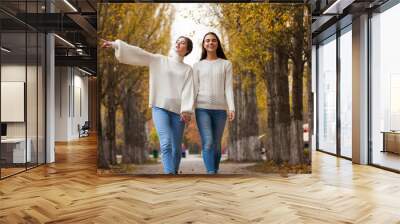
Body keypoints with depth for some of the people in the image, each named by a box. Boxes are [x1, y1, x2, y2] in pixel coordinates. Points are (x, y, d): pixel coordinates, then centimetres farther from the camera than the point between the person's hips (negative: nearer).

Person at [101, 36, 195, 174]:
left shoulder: (188, 69, 14)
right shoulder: (158, 60, 14)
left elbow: (188, 90, 0)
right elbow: (138, 53, 6)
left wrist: (187, 110, -14)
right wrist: (115, 44, -3)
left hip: (178, 110, 1)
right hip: (160, 107, -1)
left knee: (176, 148, 3)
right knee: (166, 143, -19)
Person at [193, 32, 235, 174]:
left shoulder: (226, 64, 10)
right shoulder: (197, 66, 12)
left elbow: (228, 88, 2)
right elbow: (194, 89, 7)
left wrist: (231, 108, -11)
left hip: (220, 109, 1)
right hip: (202, 108, -1)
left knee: (216, 144, 4)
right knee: (207, 142, -15)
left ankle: (214, 173, 16)